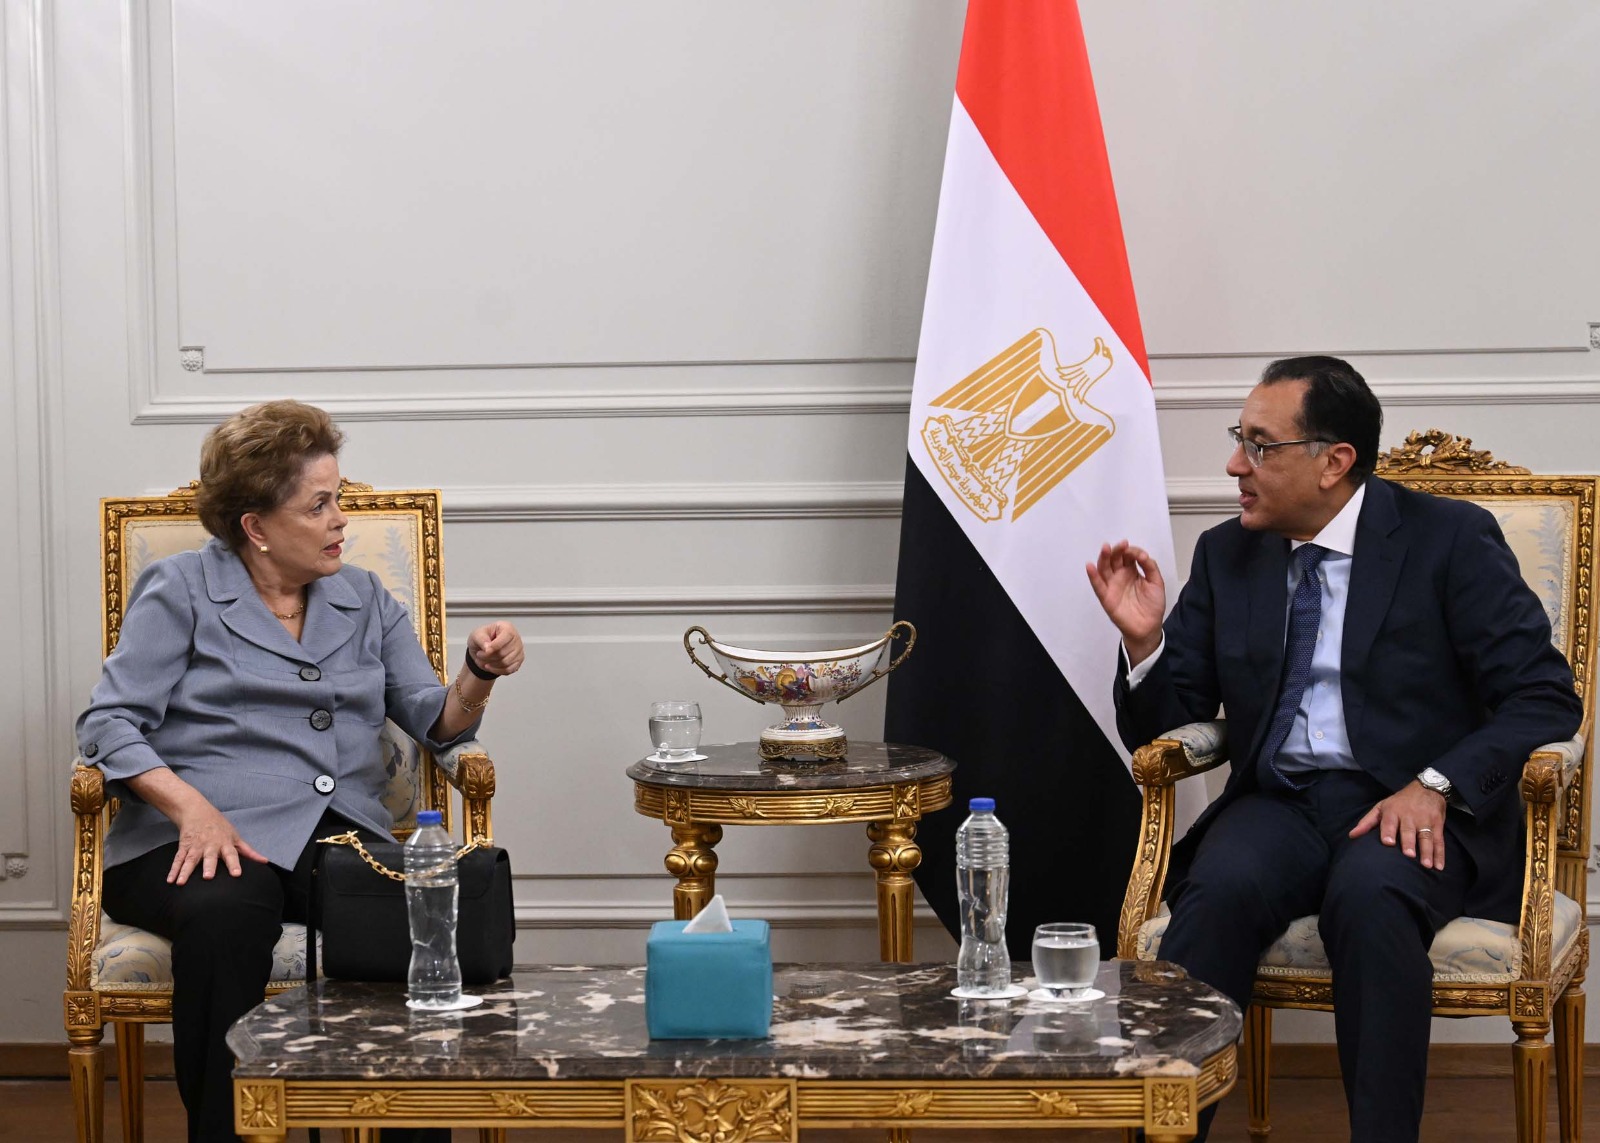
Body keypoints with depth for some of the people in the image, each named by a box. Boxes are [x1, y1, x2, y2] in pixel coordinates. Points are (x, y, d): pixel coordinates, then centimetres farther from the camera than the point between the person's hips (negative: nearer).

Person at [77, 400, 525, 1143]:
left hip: (339, 831, 3)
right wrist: (193, 808, -18)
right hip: (204, 834, -3)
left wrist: (480, 675, -7)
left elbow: (436, 723, 16)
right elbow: (110, 722, -1)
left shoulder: (363, 600, 21)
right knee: (226, 914, -40)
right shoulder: (181, 592, 9)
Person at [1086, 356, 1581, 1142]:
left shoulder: (1449, 540, -2)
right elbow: (1163, 729, 12)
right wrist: (1145, 640, -9)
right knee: (1219, 890, -31)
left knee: (1368, 895, -36)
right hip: (1277, 806, 3)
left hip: (1415, 812, -3)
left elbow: (1545, 696, -6)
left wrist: (1436, 786, -19)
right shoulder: (1226, 555, 10)